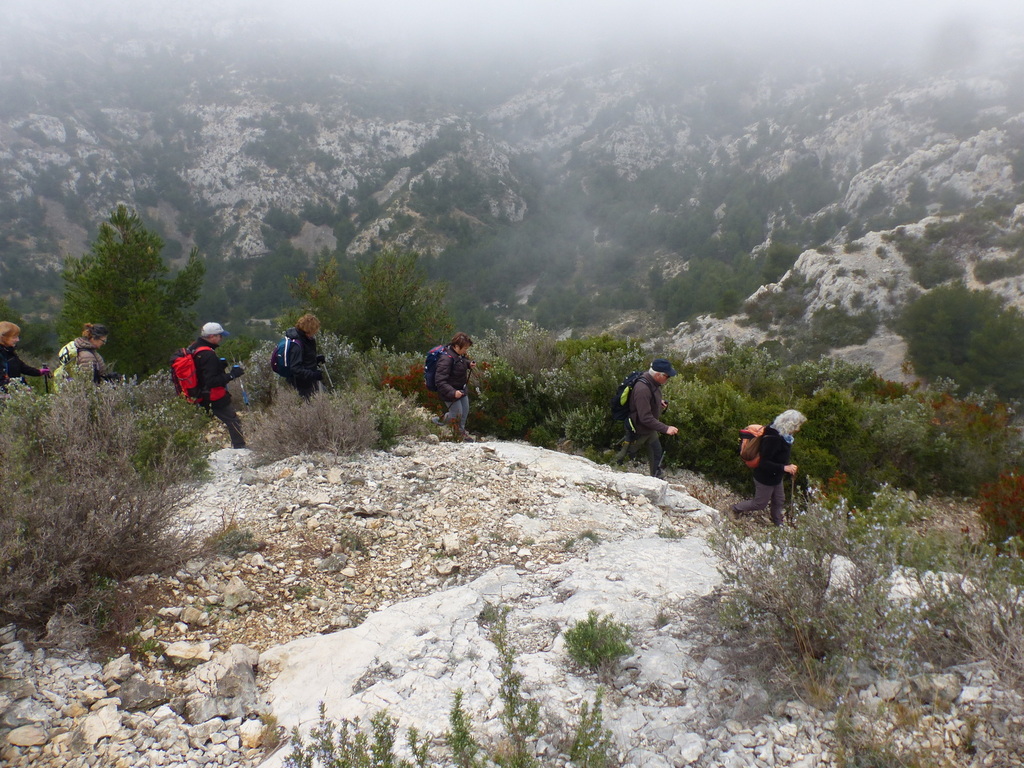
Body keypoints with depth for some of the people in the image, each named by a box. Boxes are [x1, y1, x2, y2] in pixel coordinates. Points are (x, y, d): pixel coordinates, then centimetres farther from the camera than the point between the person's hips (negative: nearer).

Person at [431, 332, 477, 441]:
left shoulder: (459, 355, -4)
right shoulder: (446, 359, -31)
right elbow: (440, 381, -33)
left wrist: (469, 364, 1)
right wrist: (453, 392, -40)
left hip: (461, 389, 9)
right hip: (451, 392, -8)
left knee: (465, 411, 20)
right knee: (457, 415, 2)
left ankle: (461, 431, 45)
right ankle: (437, 420, 29)